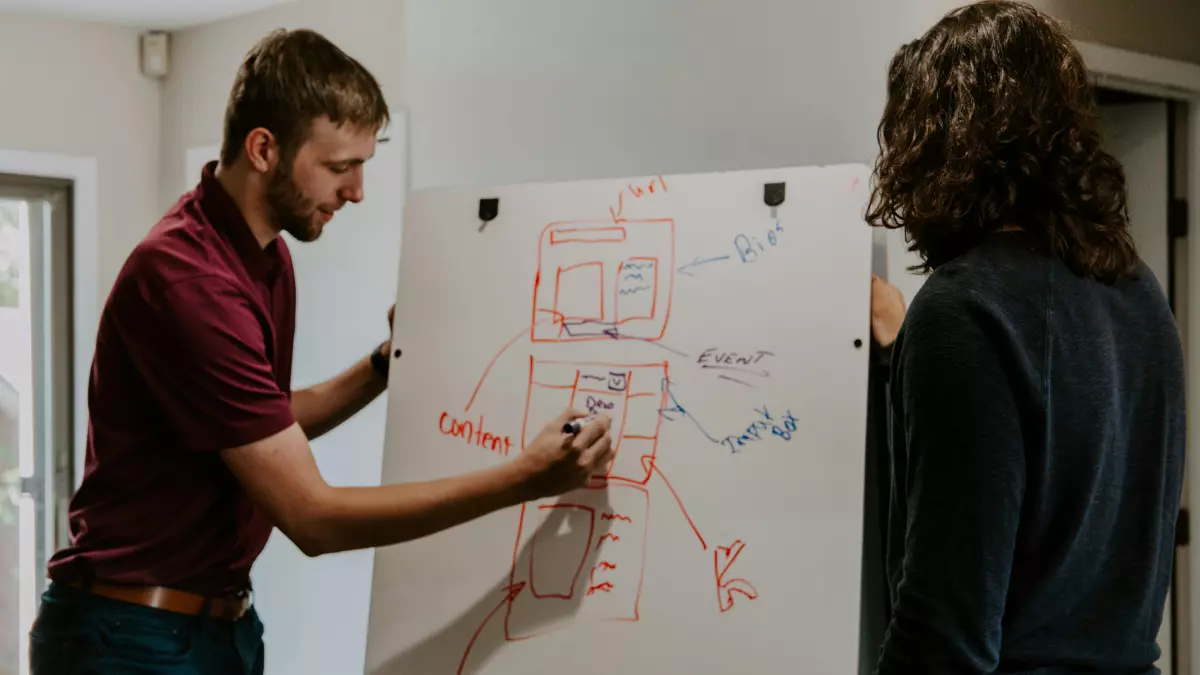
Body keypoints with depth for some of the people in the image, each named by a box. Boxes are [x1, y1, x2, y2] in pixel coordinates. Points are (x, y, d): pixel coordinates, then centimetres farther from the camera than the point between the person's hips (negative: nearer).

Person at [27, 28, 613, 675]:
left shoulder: (268, 257, 5)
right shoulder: (188, 279, -25)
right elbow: (312, 517, -25)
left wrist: (385, 363, 5)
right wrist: (523, 479, -25)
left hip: (225, 622, 8)